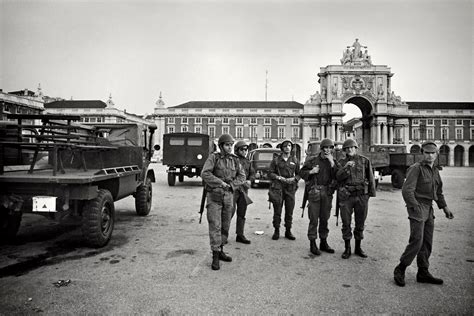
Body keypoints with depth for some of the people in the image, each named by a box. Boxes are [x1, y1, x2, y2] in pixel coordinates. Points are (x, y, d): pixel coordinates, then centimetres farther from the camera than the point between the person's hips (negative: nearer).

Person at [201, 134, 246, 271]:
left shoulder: (234, 160, 7)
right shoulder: (213, 157, -6)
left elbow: (241, 176, 6)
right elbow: (205, 174, -16)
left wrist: (231, 185, -11)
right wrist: (220, 183, -19)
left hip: (229, 196, 5)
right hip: (214, 195, -5)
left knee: (225, 226, 11)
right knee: (215, 226, -8)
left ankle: (220, 250, 26)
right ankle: (215, 257, -4)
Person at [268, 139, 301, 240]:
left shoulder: (295, 160, 10)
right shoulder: (276, 160, 4)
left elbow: (299, 174, 13)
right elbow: (270, 173, 4)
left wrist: (294, 179, -6)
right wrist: (279, 177, -11)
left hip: (290, 188, 2)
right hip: (278, 187, -2)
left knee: (289, 212, 5)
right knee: (277, 211, 1)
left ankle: (288, 231, 18)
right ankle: (276, 231, 13)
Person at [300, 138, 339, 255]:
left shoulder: (334, 162, 9)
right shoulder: (312, 160, 1)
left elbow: (337, 177, -5)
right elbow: (302, 173, 6)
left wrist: (332, 163, -12)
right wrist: (311, 172, -11)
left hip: (327, 193, 3)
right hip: (314, 192, -3)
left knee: (325, 219, 11)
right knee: (314, 219, -2)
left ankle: (323, 242, 22)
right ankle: (312, 244, 5)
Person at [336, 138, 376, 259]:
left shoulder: (365, 161, 5)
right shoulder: (341, 162, 6)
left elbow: (370, 178, 6)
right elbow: (338, 177, -7)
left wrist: (371, 193, 2)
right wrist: (346, 167, -21)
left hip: (362, 196, 0)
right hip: (346, 196, 0)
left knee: (360, 223, 9)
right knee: (346, 223, 3)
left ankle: (358, 248, 24)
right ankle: (347, 249, 16)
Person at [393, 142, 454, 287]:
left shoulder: (435, 171, 15)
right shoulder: (416, 168, -10)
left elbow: (438, 192, 27)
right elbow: (407, 190, -19)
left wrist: (445, 207, 20)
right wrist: (416, 207, -24)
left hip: (429, 210, 8)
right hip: (417, 208, -8)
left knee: (427, 242, 9)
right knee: (417, 241, -11)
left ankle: (423, 273, 19)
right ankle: (400, 270, 2)